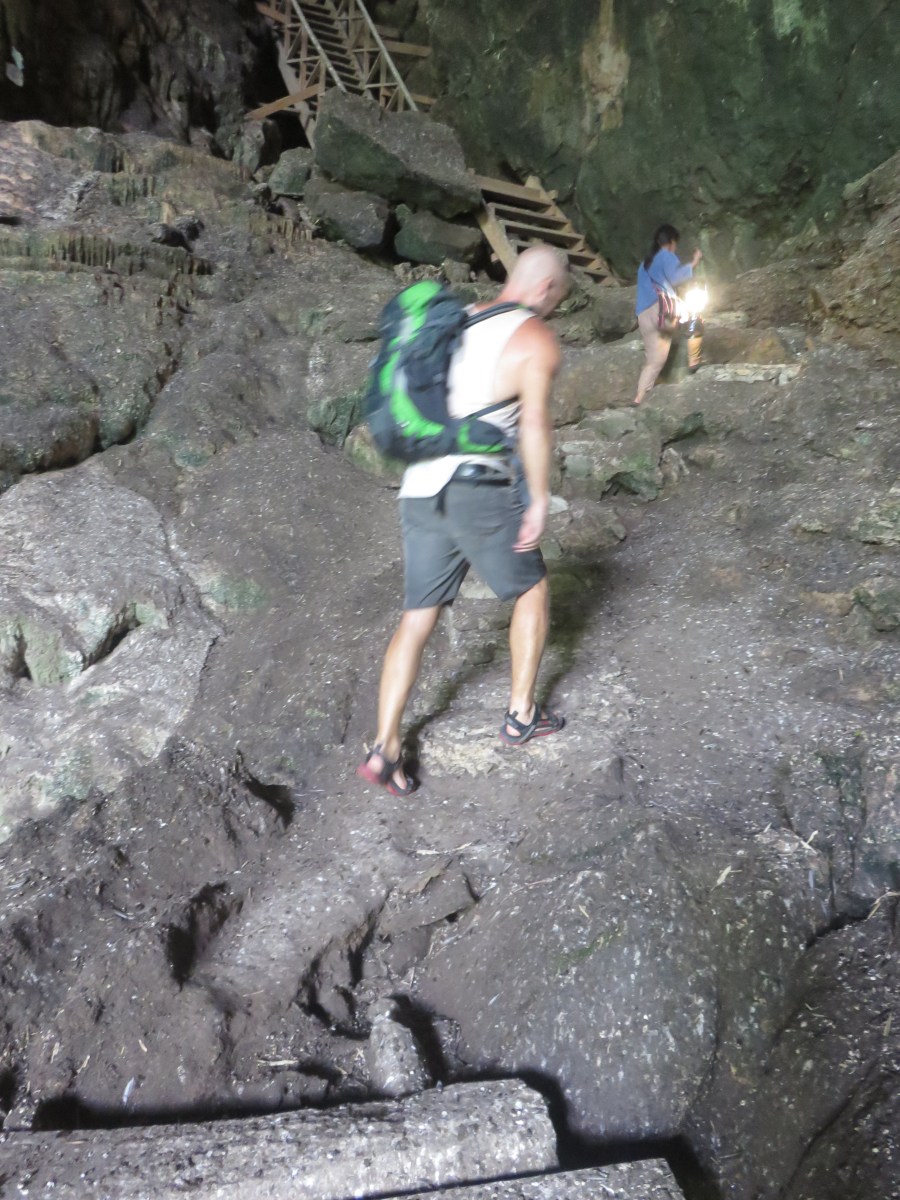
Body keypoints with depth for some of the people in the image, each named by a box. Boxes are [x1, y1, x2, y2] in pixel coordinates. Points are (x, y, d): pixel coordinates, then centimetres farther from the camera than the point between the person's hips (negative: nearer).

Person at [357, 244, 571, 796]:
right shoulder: (537, 340, -4)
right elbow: (535, 424, -17)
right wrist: (540, 500, -10)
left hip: (420, 489, 6)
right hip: (480, 492, -6)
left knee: (418, 619, 10)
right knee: (532, 590, 17)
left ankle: (385, 750, 6)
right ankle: (522, 716, 26)